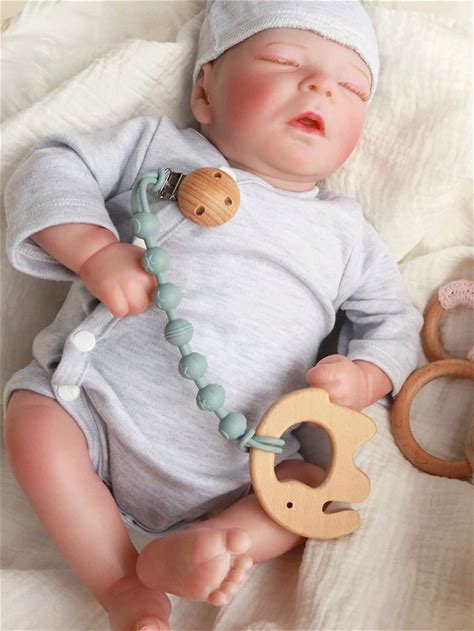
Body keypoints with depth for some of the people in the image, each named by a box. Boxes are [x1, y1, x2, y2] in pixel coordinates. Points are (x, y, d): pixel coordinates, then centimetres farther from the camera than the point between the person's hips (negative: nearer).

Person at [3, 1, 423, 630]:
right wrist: (96, 251, -16)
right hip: (99, 404, 0)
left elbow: (392, 320, 17)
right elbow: (52, 169, 2)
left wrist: (363, 377, -5)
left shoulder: (345, 232, 10)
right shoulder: (158, 147, 6)